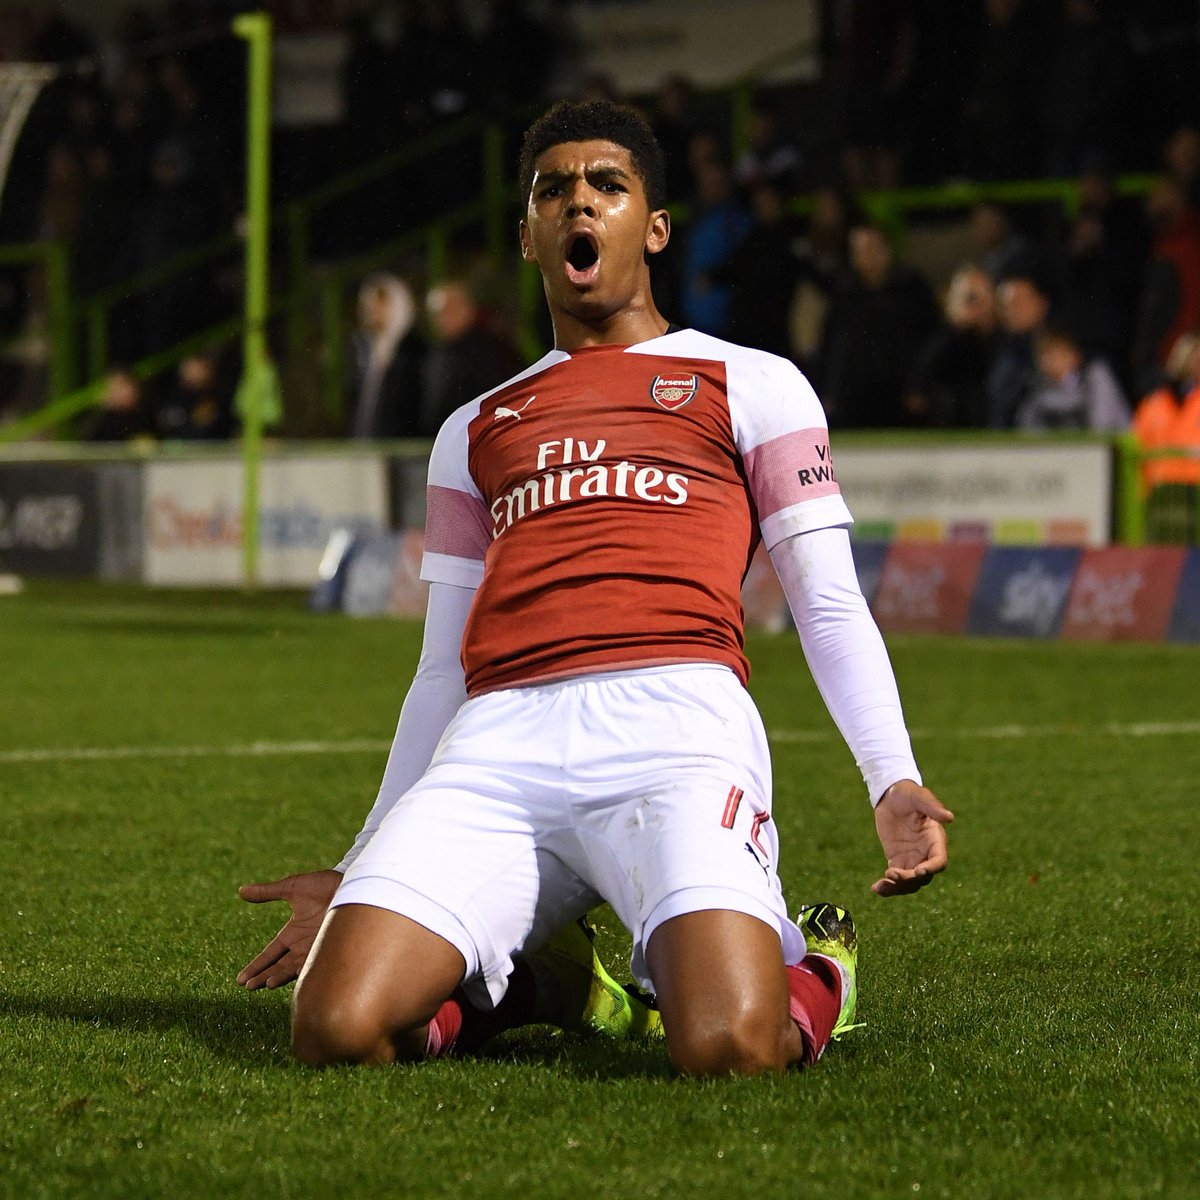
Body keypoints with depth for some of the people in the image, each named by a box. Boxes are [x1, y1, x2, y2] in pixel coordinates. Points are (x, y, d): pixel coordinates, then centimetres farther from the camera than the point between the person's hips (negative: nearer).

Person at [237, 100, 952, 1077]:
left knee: (731, 1050, -29)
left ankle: (808, 969, 10)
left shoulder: (752, 386, 19)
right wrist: (358, 873, 28)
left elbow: (830, 607, 13)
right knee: (337, 1032, -21)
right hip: (500, 744, 3)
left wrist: (893, 780, -3)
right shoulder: (477, 430, 30)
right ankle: (506, 984, 14)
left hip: (673, 724, -3)